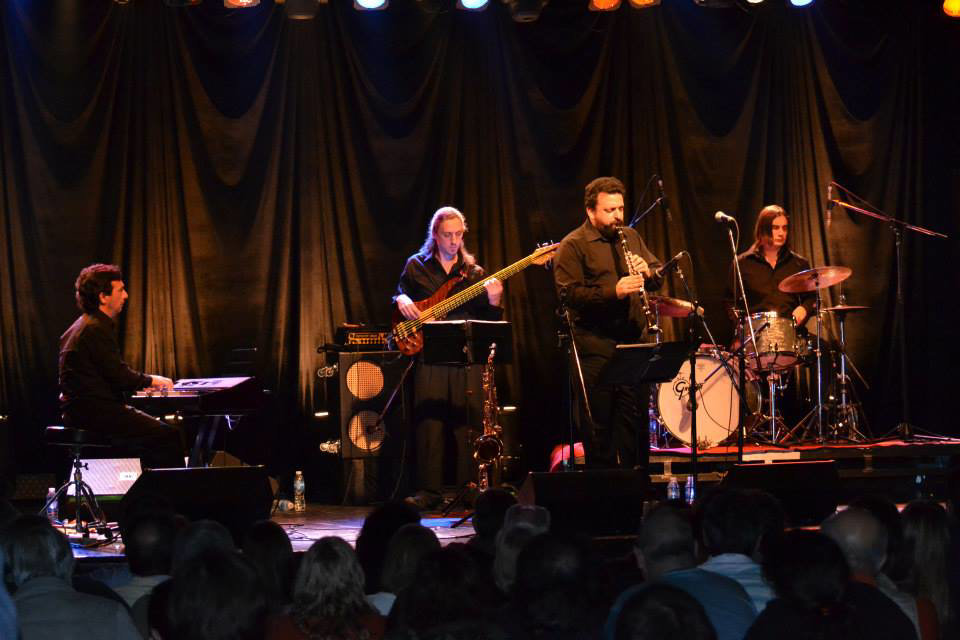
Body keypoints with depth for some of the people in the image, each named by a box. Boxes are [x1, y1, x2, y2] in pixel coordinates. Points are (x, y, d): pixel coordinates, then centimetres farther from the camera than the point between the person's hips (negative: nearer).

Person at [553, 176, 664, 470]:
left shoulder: (631, 237, 15)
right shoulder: (573, 246, -6)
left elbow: (659, 277, 18)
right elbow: (569, 294, -16)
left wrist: (648, 272, -6)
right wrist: (613, 291, -25)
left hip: (632, 344, 6)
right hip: (596, 349, -6)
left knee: (633, 422, 9)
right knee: (599, 426, 0)